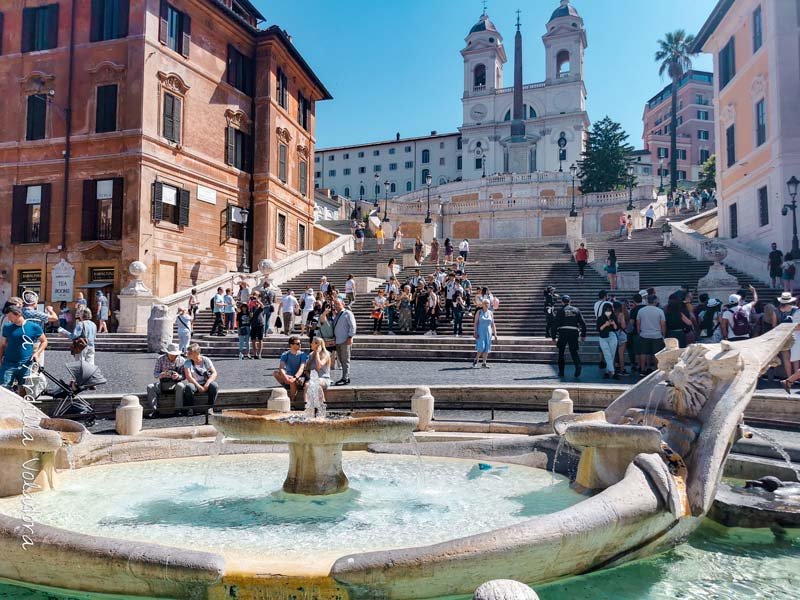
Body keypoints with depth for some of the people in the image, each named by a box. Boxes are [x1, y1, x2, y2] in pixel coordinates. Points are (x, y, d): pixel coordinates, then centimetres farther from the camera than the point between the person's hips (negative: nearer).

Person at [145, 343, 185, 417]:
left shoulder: (182, 360, -4)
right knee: (150, 387, -24)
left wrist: (178, 376, -29)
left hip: (176, 382, -2)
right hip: (163, 383, 2)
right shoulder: (160, 359, -1)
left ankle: (179, 409, -34)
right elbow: (155, 374, -1)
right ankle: (152, 410, -26)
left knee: (180, 386, -36)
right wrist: (161, 375, -26)